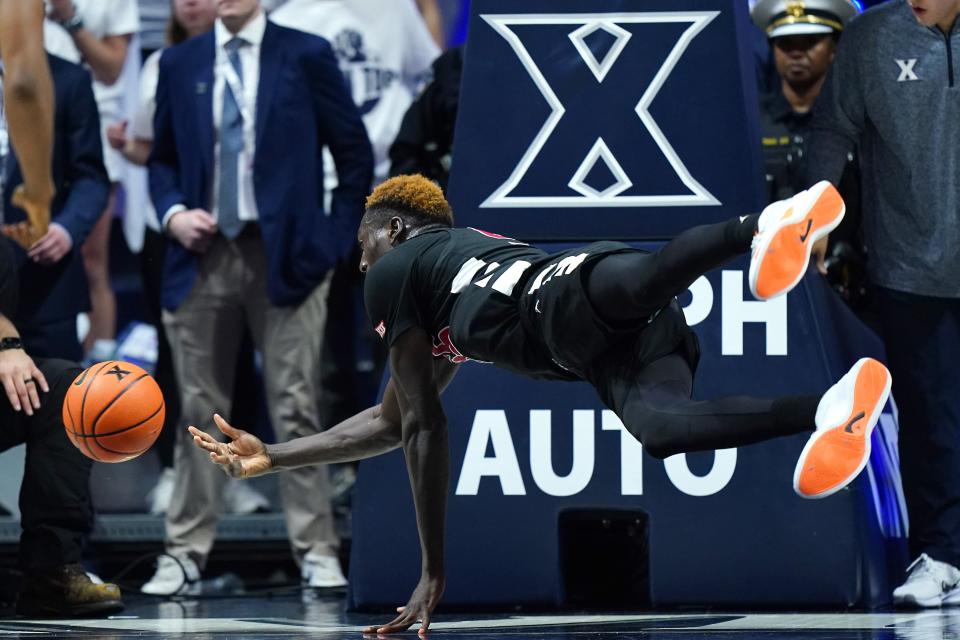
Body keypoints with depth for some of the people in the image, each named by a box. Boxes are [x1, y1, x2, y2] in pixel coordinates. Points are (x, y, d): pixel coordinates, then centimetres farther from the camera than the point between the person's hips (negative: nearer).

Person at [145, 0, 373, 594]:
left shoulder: (306, 55, 0)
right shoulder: (179, 64, 10)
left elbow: (356, 155, 4)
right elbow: (163, 159, 17)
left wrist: (335, 238, -1)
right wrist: (173, 211, -2)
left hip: (285, 254, -3)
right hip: (202, 255, 3)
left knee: (295, 408, -3)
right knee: (199, 410, 5)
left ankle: (317, 551, 3)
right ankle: (186, 552, 11)